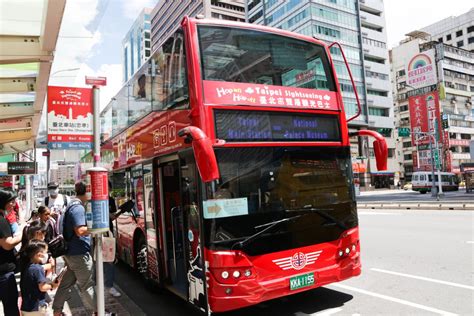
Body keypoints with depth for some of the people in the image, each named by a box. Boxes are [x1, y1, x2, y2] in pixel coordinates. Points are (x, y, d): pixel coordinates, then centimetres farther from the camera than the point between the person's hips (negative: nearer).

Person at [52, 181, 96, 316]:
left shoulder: (72, 205, 11)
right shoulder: (78, 207, -21)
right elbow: (80, 231, -28)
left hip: (71, 252, 9)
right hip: (79, 253, -9)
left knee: (66, 282, 17)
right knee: (87, 285, 3)